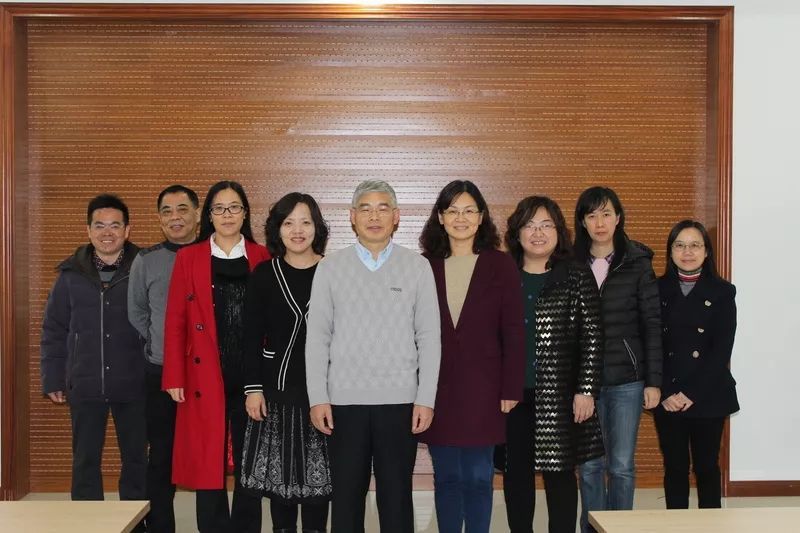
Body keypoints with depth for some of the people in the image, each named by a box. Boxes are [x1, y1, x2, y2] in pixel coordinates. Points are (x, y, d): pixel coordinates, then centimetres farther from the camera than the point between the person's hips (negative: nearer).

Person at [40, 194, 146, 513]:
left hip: (133, 385, -1)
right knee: (85, 462, 9)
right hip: (84, 387, 2)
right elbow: (53, 331, 8)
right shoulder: (71, 274, 3)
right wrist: (53, 380, 5)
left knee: (136, 459, 9)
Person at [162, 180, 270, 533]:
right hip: (205, 378, 0)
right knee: (207, 464, 3)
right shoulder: (188, 258, 5)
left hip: (251, 375, 1)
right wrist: (174, 379, -4)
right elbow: (175, 322, 2)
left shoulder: (263, 259, 5)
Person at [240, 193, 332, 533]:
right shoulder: (264, 274, 3)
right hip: (277, 386, 1)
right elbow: (252, 338, 3)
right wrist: (253, 388, -4)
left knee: (318, 472, 4)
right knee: (278, 472, 6)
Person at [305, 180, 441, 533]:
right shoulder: (330, 268, 3)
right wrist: (317, 398, -2)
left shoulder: (418, 267, 2)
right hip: (344, 400, 1)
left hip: (399, 400, 0)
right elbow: (316, 338, 3)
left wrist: (426, 399, -3)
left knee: (396, 494, 7)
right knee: (346, 494, 8)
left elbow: (429, 337, 1)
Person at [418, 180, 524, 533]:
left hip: (482, 387, -1)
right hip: (436, 387, 2)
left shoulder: (500, 265, -1)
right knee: (446, 477, 10)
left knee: (478, 477, 5)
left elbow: (513, 332, -2)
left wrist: (511, 390, -5)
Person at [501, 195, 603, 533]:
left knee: (559, 473, 4)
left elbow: (592, 338, -3)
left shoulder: (577, 277, 0)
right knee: (515, 473, 9)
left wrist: (586, 390, -9)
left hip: (559, 395, -2)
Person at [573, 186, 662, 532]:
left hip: (627, 378, -1)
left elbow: (652, 324, 0)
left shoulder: (638, 263, 1)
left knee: (621, 464, 3)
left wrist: (653, 381, -4)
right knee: (590, 464, 7)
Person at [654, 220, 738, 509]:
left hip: (708, 396, -1)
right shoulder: (658, 290, 4)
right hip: (667, 399, 1)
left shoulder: (722, 292, 1)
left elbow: (722, 350, -5)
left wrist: (691, 394, -12)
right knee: (674, 467, 6)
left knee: (707, 466, 6)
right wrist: (665, 394, -10)